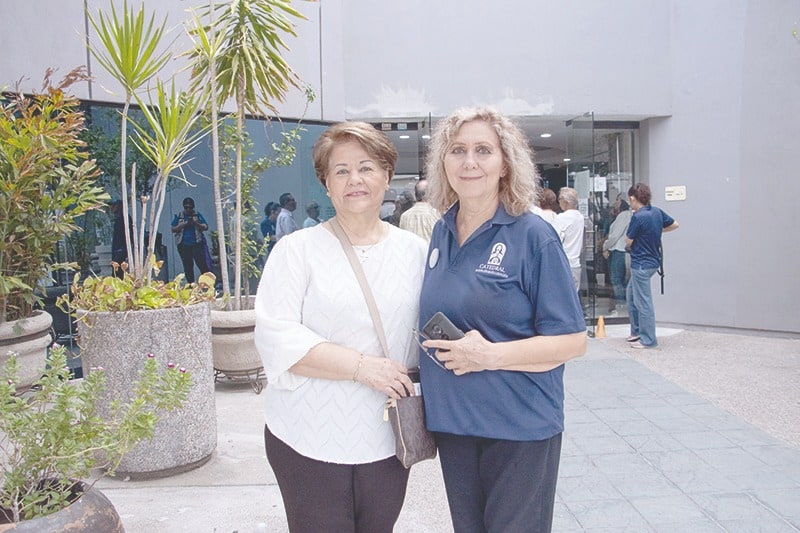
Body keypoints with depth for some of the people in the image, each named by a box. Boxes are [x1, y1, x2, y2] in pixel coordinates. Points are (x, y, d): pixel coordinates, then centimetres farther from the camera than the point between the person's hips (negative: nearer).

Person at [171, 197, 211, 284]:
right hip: (184, 245, 2)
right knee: (188, 267, 6)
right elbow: (173, 229, 2)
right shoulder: (178, 216, 9)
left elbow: (206, 227, 3)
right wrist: (184, 224, -11)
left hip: (197, 244, -2)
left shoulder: (198, 215, 7)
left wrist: (196, 224, -15)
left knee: (202, 264, -9)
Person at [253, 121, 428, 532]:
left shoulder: (414, 251, 5)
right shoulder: (297, 249, -5)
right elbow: (275, 337, -14)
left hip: (387, 440, 3)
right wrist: (361, 366, -20)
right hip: (309, 440, -3)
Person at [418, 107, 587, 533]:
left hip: (519, 428, -5)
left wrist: (490, 355, -24)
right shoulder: (441, 233, 5)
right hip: (451, 422, 6)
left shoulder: (532, 235, -13)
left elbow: (573, 340, -14)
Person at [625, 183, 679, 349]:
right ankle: (637, 331, 29)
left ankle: (648, 340, 8)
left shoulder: (638, 217, -21)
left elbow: (628, 241, -13)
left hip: (641, 264, -9)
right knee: (631, 296, 21)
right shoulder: (657, 212, 3)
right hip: (652, 260, 9)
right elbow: (675, 225, 17)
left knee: (643, 302, 0)